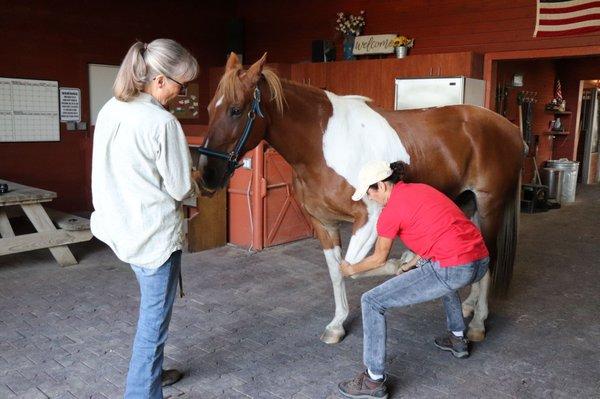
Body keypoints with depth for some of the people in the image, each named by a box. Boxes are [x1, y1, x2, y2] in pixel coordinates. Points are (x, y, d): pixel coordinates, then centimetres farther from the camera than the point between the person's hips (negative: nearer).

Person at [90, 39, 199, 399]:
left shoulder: (110, 110, 3)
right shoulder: (163, 122, -22)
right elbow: (180, 188, -16)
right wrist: (196, 187, 6)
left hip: (121, 226, 9)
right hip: (155, 233, -9)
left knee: (151, 307, 26)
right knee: (155, 317, 7)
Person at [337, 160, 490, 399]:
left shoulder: (391, 211, -3)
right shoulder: (422, 189, 18)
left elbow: (379, 259, 11)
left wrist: (352, 269, 30)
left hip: (453, 269, -9)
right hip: (481, 262, 9)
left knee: (371, 302, 0)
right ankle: (457, 339, 49)